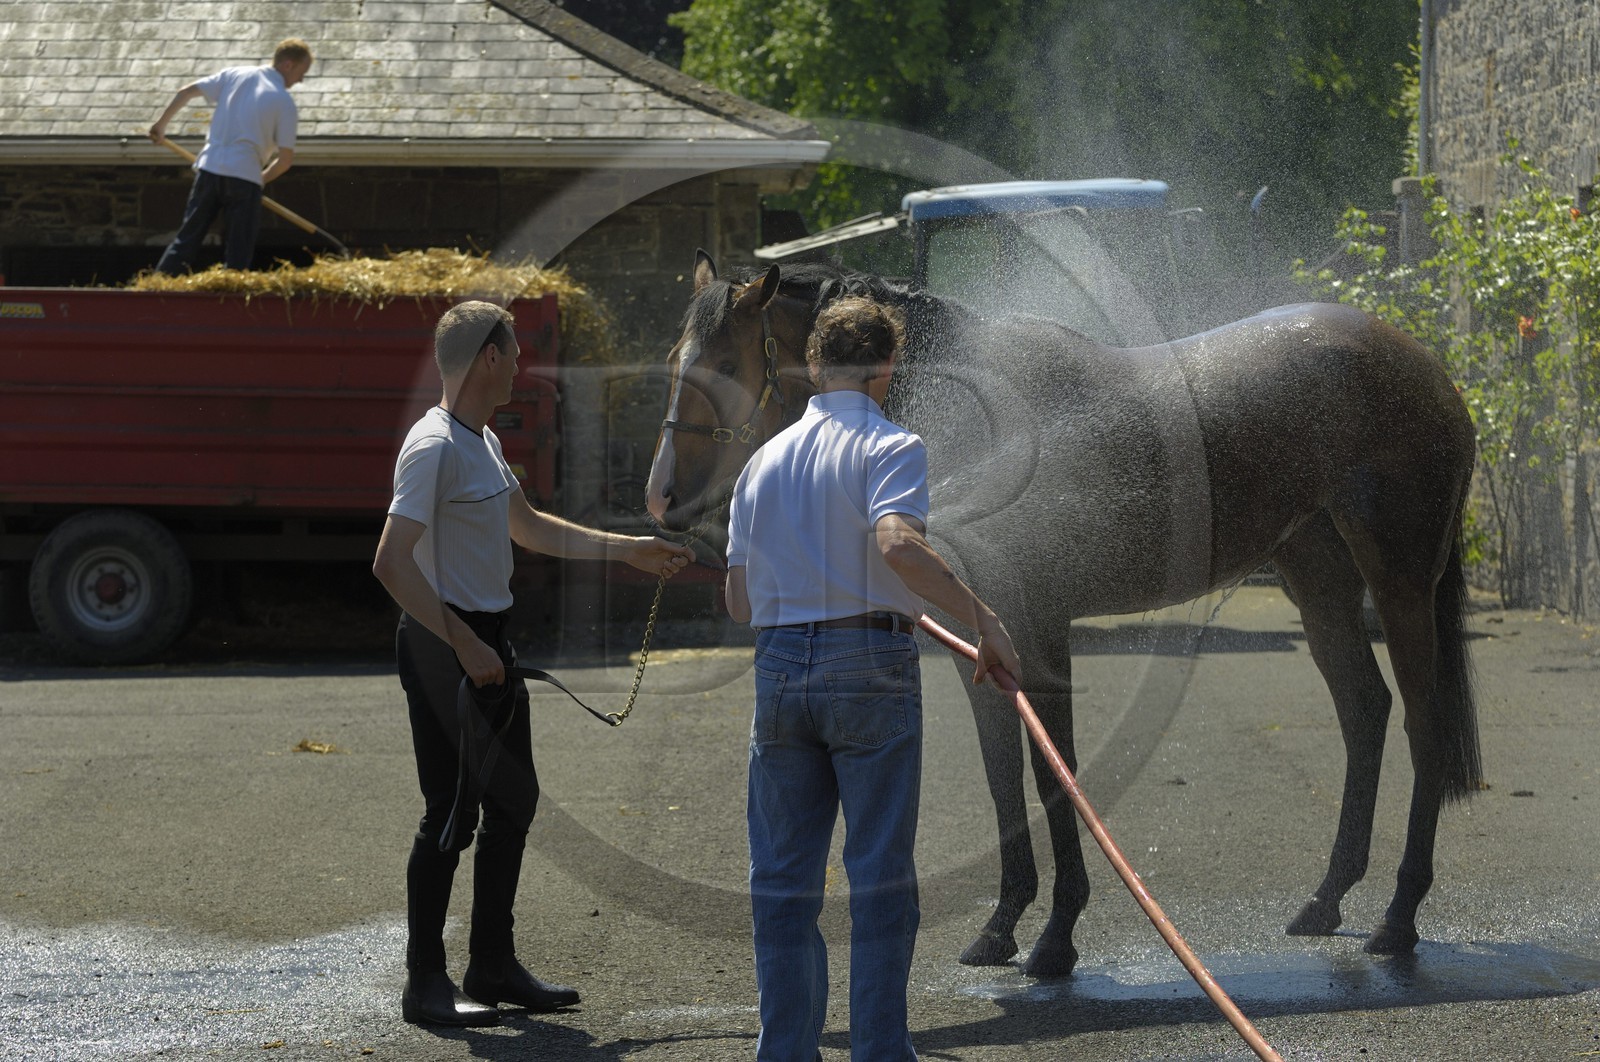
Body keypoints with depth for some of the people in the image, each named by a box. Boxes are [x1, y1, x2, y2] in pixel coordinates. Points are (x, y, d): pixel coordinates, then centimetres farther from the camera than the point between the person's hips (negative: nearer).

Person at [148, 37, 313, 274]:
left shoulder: (235, 75, 10)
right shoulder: (284, 103, -2)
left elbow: (186, 92, 11)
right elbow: (286, 159, -4)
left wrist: (161, 124, 24)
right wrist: (261, 179, 14)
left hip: (209, 169, 4)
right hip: (245, 176, -4)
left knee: (186, 239, 10)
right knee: (237, 255, 4)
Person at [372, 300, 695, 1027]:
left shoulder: (482, 442, 13)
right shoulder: (435, 447, -18)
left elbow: (529, 527, 28)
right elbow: (392, 563, -25)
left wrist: (630, 551, 29)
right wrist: (465, 646, -25)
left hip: (486, 640, 10)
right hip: (442, 645, -10)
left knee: (513, 799, 14)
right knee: (452, 811, -6)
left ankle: (494, 967, 24)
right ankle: (425, 983, 1)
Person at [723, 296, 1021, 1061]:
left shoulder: (764, 460, 13)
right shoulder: (889, 447, -4)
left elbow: (739, 600, 13)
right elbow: (897, 542, -25)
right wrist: (982, 618, -21)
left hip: (779, 665, 5)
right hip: (870, 666, -5)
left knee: (783, 880, 9)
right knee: (880, 875, 1)